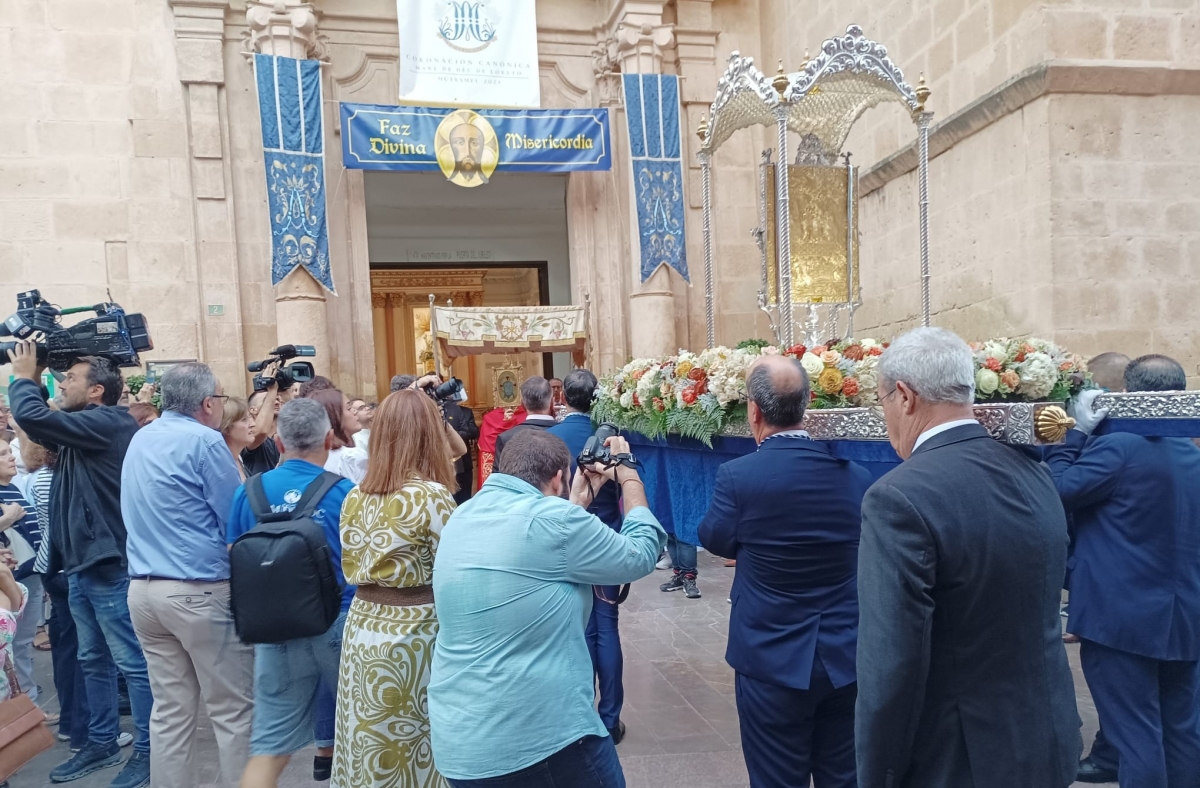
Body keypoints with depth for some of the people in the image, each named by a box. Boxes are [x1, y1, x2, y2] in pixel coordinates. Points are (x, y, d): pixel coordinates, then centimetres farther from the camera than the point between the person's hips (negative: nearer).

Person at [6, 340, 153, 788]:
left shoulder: (108, 423, -15)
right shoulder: (84, 430, 14)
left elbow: (32, 417, -24)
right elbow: (42, 428, 28)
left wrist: (23, 377, -4)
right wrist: (32, 381, 15)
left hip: (109, 565, -10)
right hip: (82, 565, 10)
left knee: (132, 662, -1)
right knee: (93, 661, 18)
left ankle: (148, 750, 9)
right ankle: (102, 744, 31)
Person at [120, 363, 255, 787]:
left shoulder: (140, 439, 12)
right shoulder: (203, 440, -13)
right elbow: (237, 519, -11)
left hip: (143, 588, 8)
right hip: (201, 591, -8)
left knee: (170, 709, 14)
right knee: (232, 709, 3)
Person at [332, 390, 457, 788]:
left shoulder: (356, 496, 3)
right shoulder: (433, 496, -16)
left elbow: (352, 568, 13)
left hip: (362, 625, 6)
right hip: (414, 633, -6)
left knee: (369, 743, 18)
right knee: (416, 746, 9)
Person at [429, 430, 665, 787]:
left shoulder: (462, 517, 5)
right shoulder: (554, 520, -19)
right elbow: (641, 555, -5)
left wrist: (579, 498, 17)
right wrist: (629, 476, 5)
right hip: (542, 741, -7)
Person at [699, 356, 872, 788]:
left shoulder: (738, 476, -18)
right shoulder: (856, 476, -5)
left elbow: (715, 539, 1)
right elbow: (865, 556, 9)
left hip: (774, 661, -4)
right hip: (847, 659, 4)